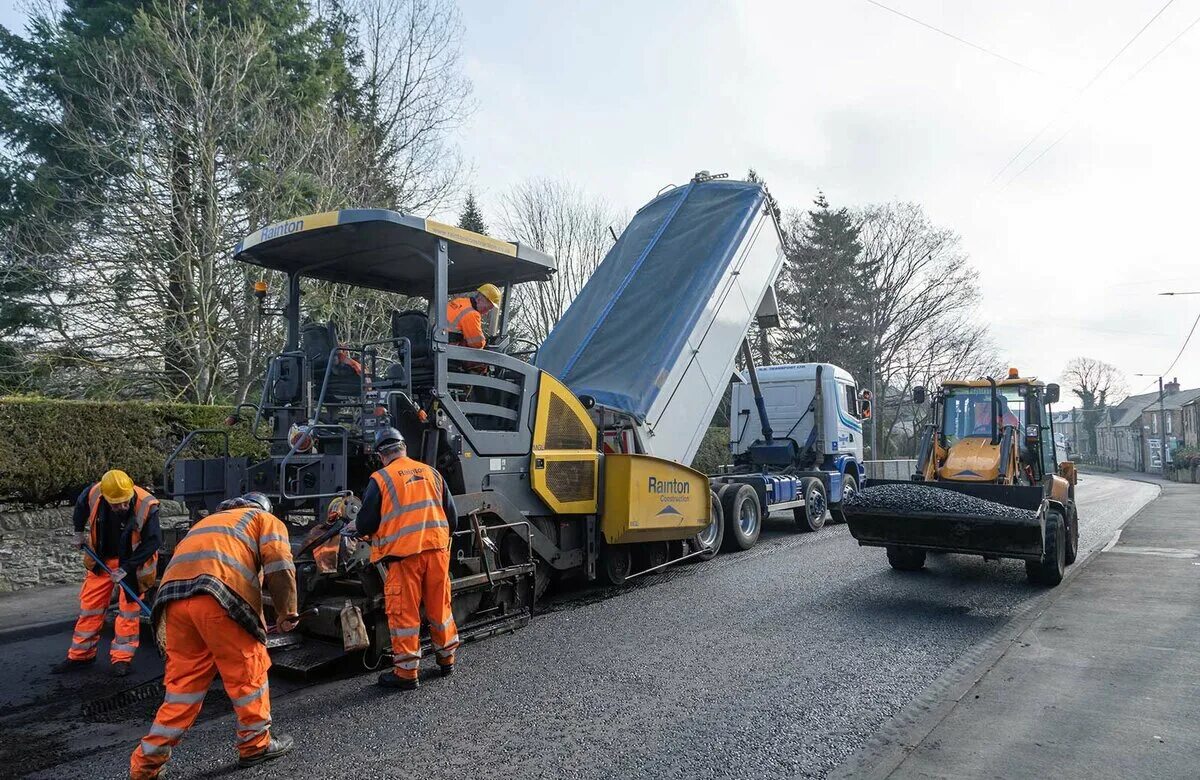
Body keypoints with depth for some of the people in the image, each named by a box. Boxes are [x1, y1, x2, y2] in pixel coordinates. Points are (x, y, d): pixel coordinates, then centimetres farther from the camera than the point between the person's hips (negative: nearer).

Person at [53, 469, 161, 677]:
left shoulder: (146, 506, -32)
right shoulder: (94, 493, -21)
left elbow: (153, 541, -24)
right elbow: (81, 505, 6)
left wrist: (126, 568, -25)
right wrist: (79, 532, 11)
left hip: (133, 562, -4)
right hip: (102, 559, 4)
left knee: (129, 609, 1)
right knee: (90, 605, 10)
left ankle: (121, 658, 11)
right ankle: (81, 655, 24)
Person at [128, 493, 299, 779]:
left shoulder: (209, 520, 41)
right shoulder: (267, 520, 21)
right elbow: (279, 568, 3)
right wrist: (288, 613, 13)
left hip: (173, 595, 6)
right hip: (218, 594, -6)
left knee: (184, 678, 16)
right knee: (247, 669, 11)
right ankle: (256, 744, 25)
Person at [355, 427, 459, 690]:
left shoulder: (380, 478, -4)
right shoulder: (431, 473, 9)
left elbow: (366, 523, -3)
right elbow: (451, 515, 12)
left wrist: (357, 527, 20)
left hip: (403, 553, -4)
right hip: (437, 550, 4)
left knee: (404, 612, 5)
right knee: (439, 606, 17)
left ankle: (407, 672, 11)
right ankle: (446, 658, 31)